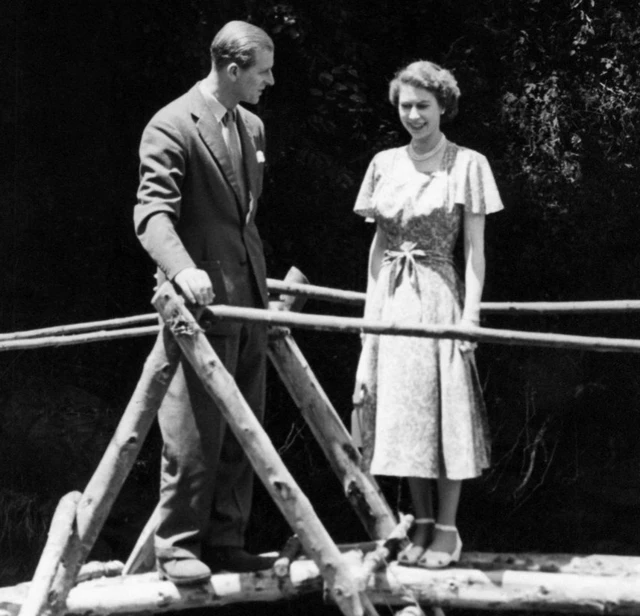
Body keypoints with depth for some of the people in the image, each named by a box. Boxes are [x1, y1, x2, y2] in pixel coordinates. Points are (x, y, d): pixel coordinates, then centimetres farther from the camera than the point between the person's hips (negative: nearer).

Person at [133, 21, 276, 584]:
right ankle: (178, 547, 5)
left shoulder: (252, 128, 16)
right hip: (202, 301, -8)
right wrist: (181, 269, -35)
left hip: (248, 302, 8)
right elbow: (152, 211, -18)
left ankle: (224, 542, 16)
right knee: (196, 432, -5)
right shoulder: (172, 127, -10)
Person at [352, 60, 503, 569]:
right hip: (391, 301, 4)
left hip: (440, 296, -4)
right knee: (401, 411, 6)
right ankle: (421, 523, 16)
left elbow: (475, 249, -3)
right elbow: (378, 242, 14)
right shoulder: (384, 164, 10)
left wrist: (471, 314, -10)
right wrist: (371, 307, 7)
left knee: (445, 409, -2)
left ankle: (447, 529, 7)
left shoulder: (467, 164, -1)